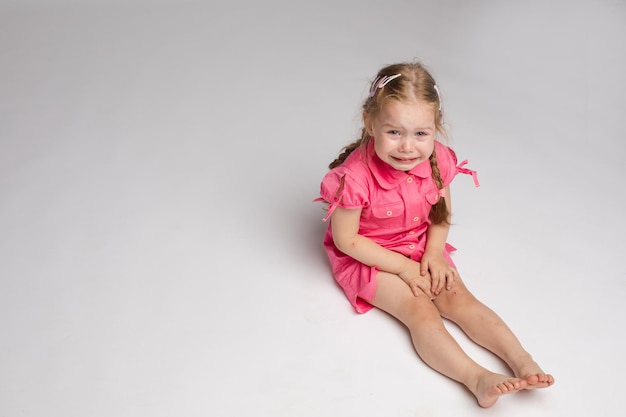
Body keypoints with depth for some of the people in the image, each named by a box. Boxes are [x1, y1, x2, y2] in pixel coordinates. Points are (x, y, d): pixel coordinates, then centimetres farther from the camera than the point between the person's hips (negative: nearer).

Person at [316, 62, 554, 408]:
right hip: (369, 258, -4)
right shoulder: (355, 177, -30)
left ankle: (523, 363, -12)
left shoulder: (437, 161, -14)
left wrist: (433, 255, -13)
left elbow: (441, 215, 4)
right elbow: (346, 240, -21)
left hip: (422, 249, 5)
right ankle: (478, 379, -28)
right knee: (419, 309, -21)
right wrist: (404, 267, -19)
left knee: (458, 298, -10)